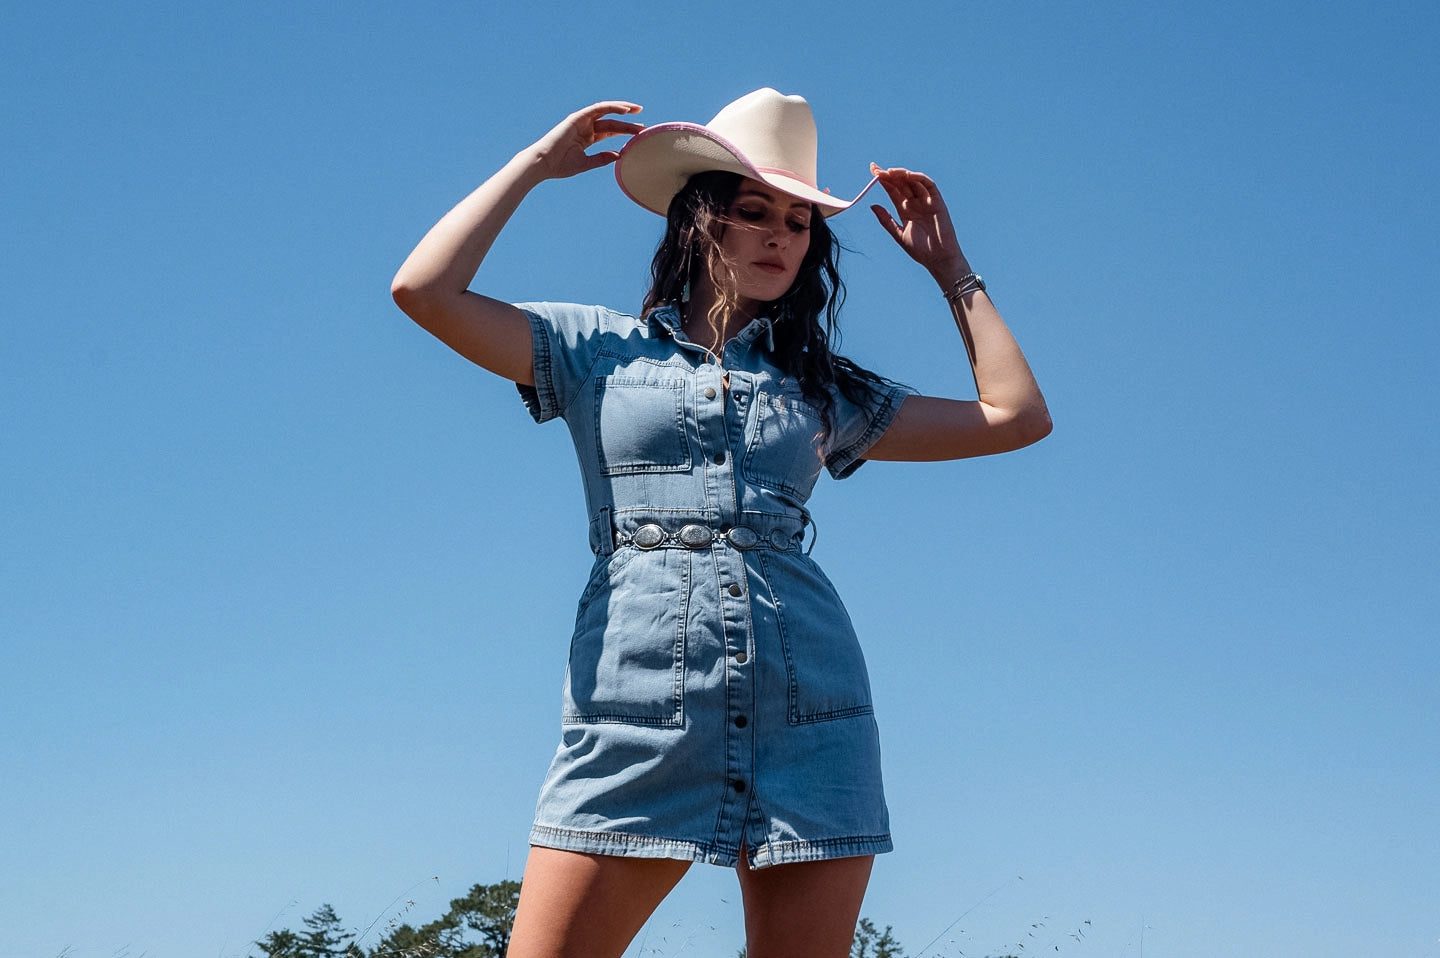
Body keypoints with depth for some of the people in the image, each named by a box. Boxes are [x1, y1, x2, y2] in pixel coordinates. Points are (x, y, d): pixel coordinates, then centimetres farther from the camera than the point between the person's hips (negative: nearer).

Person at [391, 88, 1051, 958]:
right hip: (637, 715, -2)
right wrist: (537, 162, 9)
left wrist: (949, 266, 23)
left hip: (808, 716, 3)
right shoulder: (600, 348, 12)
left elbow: (1017, 415, 17)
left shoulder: (822, 388, 19)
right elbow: (423, 289, 0)